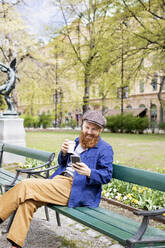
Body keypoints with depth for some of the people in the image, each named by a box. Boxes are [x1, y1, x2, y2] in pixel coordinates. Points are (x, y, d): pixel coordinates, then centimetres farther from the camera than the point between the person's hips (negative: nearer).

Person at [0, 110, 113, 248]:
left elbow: (107, 175, -7)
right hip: (59, 180, 7)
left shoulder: (105, 149, 1)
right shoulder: (78, 141, 22)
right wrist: (64, 153, 1)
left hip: (73, 189, -7)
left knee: (26, 186, -19)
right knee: (28, 200, -17)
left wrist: (89, 172, -26)